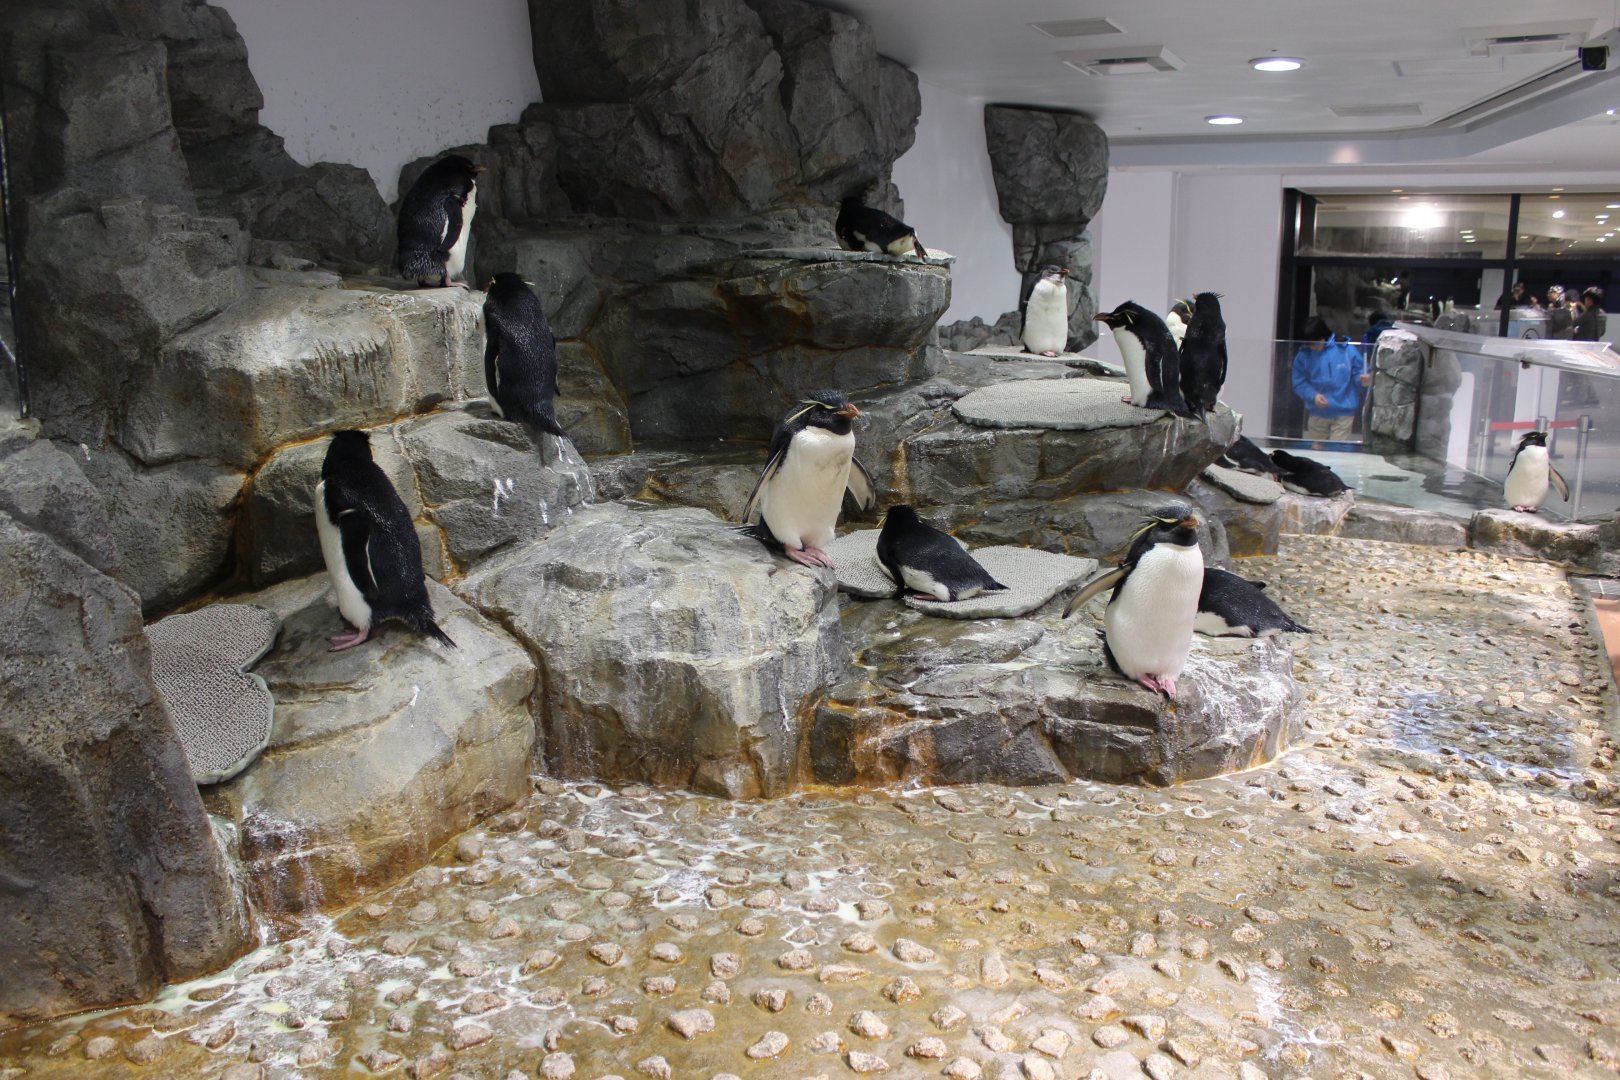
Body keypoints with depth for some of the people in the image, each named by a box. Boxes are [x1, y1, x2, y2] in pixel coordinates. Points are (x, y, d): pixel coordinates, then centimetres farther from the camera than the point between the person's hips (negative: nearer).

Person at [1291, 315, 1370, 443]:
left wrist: (1362, 379, -24)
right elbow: (1299, 383, -1)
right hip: (1317, 413, 3)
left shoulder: (1346, 349, -8)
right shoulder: (1304, 355, -3)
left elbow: (1358, 372, -1)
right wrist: (1313, 396, -18)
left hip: (1343, 413, -3)